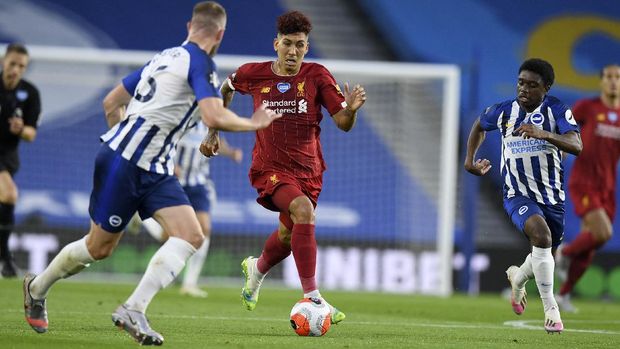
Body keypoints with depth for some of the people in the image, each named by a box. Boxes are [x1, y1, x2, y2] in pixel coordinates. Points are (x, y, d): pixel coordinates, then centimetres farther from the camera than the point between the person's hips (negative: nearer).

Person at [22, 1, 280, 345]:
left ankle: (133, 310, -11)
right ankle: (37, 288, 28)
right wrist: (254, 123, -7)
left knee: (191, 237, -6)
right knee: (99, 246, 6)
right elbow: (214, 116, -24)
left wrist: (122, 139, 31)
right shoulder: (200, 62, -10)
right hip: (124, 162, -9)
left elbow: (111, 102, 20)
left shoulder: (164, 57, 16)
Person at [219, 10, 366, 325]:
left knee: (288, 235, 18)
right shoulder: (253, 74, -5)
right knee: (303, 211, -30)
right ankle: (312, 299, -32)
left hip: (308, 169, 3)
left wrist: (351, 109, -33)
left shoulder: (317, 76, -7)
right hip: (270, 167, -3)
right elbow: (226, 88, 18)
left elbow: (343, 124, -11)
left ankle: (257, 269, 56)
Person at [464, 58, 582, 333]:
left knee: (544, 253, 16)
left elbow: (576, 146, -29)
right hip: (518, 194, -2)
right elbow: (480, 126, 19)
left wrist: (543, 134, -44)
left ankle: (517, 277, 53)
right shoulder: (504, 111, -6)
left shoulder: (557, 110, -12)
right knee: (542, 235, -30)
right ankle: (550, 309, -25)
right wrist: (470, 160, 11)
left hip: (552, 195, 2)